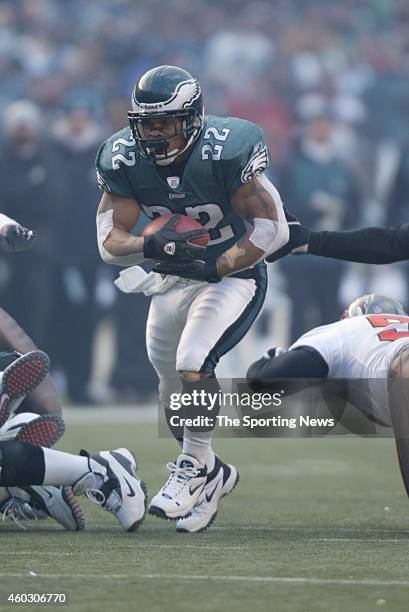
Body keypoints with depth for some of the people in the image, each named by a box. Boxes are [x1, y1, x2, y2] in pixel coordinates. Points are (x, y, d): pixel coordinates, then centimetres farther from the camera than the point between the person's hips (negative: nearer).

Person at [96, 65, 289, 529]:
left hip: (234, 275, -6)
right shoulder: (123, 160, -12)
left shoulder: (226, 152, -26)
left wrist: (213, 268, -27)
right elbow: (109, 240, -12)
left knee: (193, 362, -25)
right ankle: (212, 474, 34)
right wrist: (150, 246, -33)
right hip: (173, 280, 6)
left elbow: (273, 229, -22)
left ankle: (195, 467, -6)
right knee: (173, 390, 11)